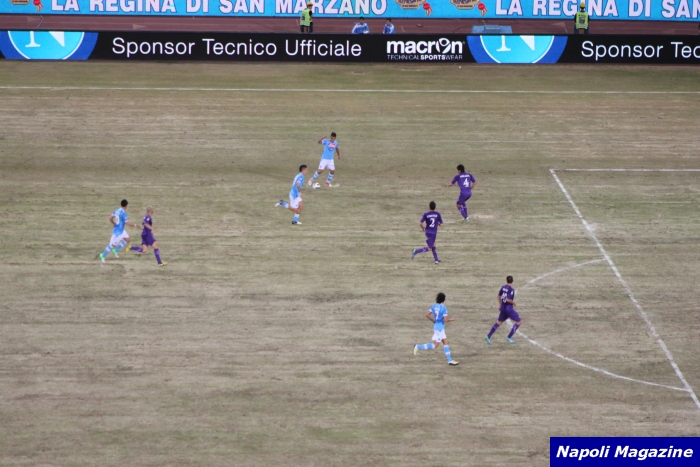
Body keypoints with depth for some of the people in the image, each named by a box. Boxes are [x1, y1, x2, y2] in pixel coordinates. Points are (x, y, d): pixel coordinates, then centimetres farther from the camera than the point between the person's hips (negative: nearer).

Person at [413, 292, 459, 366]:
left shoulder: (434, 306, 3)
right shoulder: (444, 308, -18)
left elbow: (427, 315, 3)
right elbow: (446, 320, -20)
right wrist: (451, 319, 0)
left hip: (436, 326, 9)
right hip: (440, 327, -9)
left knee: (446, 343, 11)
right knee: (435, 345, -3)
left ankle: (450, 360, 12)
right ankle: (418, 347, -4)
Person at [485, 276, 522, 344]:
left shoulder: (503, 287, 5)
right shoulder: (511, 289, -17)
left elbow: (499, 296, 18)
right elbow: (508, 299, -26)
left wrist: (500, 304, 32)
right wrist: (513, 302, -6)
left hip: (503, 307, 8)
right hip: (509, 308, -8)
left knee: (499, 322, 20)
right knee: (518, 322, 1)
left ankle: (488, 336, 18)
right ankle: (509, 337, 2)